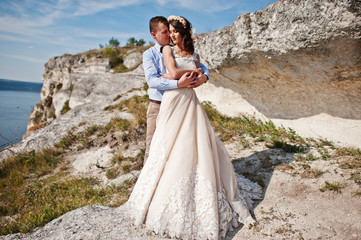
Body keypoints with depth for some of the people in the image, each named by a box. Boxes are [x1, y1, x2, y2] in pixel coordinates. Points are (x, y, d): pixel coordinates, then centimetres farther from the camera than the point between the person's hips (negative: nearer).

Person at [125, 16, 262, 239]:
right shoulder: (168, 49, 5)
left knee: (198, 144, 2)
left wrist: (180, 74, -5)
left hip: (191, 103, 3)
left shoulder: (194, 55, 15)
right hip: (173, 102, -3)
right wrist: (192, 72, 2)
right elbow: (174, 72, -10)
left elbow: (199, 78, 4)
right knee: (172, 148, -1)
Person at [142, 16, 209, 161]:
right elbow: (152, 81, -19)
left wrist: (204, 76, -16)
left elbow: (200, 66, 9)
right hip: (158, 106, -3)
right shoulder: (149, 54, -3)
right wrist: (178, 84, -32)